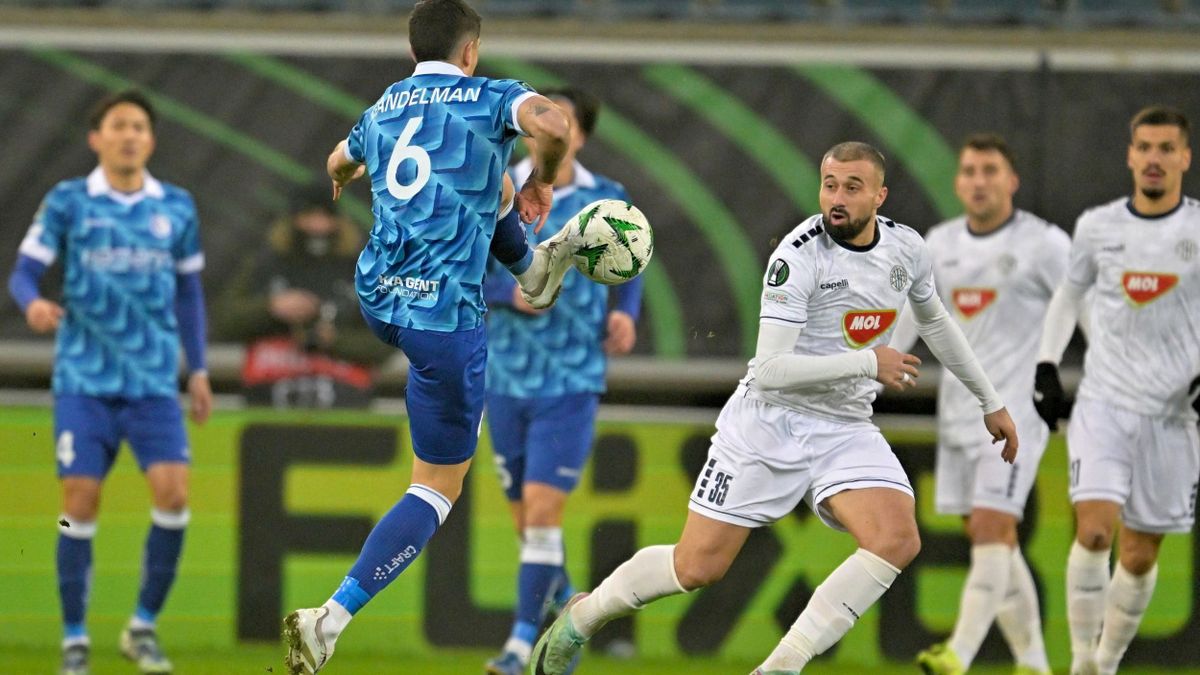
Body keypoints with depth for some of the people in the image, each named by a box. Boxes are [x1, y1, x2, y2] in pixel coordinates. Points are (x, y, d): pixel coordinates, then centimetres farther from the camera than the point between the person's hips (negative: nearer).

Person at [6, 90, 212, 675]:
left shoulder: (176, 208, 7)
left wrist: (197, 369, 14)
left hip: (155, 380, 2)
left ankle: (143, 626, 5)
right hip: (84, 379, -2)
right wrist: (33, 304, -24)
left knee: (172, 493, -12)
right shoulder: (67, 203, 0)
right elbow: (24, 273, -2)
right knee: (80, 501, -6)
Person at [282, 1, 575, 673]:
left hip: (376, 297, 7)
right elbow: (553, 124, -29)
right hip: (444, 316, -7)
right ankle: (330, 621, -13)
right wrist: (543, 180, -7)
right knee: (439, 488, 2)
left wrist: (342, 183, 62)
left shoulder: (382, 109, 13)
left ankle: (535, 267, 60)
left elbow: (339, 164, 37)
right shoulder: (489, 99, -6)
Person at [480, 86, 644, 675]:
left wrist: (627, 312, -4)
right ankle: (566, 606, 35)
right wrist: (511, 291, -20)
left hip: (572, 381, -2)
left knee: (542, 510, -13)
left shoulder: (607, 201, -1)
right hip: (508, 377, 2)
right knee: (526, 520, 10)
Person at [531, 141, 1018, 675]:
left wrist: (990, 402, 29)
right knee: (697, 566, -4)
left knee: (897, 540, -22)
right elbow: (769, 369, -24)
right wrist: (867, 362, -24)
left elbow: (935, 321, 23)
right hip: (771, 418, -5)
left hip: (846, 429, 5)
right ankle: (582, 617, 25)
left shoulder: (906, 249, 1)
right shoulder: (799, 256, -19)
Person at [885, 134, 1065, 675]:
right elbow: (903, 322, 18)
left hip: (1017, 409, -6)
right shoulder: (940, 244, 11)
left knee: (991, 528, -16)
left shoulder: (1043, 244, -5)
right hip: (958, 408, 6)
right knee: (992, 540, 6)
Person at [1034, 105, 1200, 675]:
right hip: (1103, 402, 0)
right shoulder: (1097, 227, 3)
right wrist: (1046, 365, 10)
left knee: (1140, 555, 4)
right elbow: (1069, 293, 19)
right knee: (1094, 529, -19)